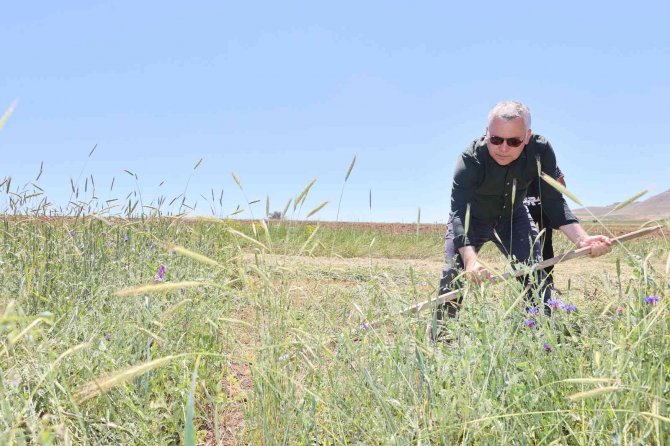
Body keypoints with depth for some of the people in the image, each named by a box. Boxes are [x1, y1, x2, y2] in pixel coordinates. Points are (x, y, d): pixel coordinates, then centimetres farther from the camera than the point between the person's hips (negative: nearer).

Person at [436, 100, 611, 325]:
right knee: (454, 274, -16)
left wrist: (582, 239, -40)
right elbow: (460, 212, -45)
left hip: (512, 216, 3)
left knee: (535, 274, -6)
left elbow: (554, 202, -23)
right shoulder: (470, 160, -36)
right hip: (471, 219, -3)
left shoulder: (540, 151, -27)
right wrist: (470, 259, -63)